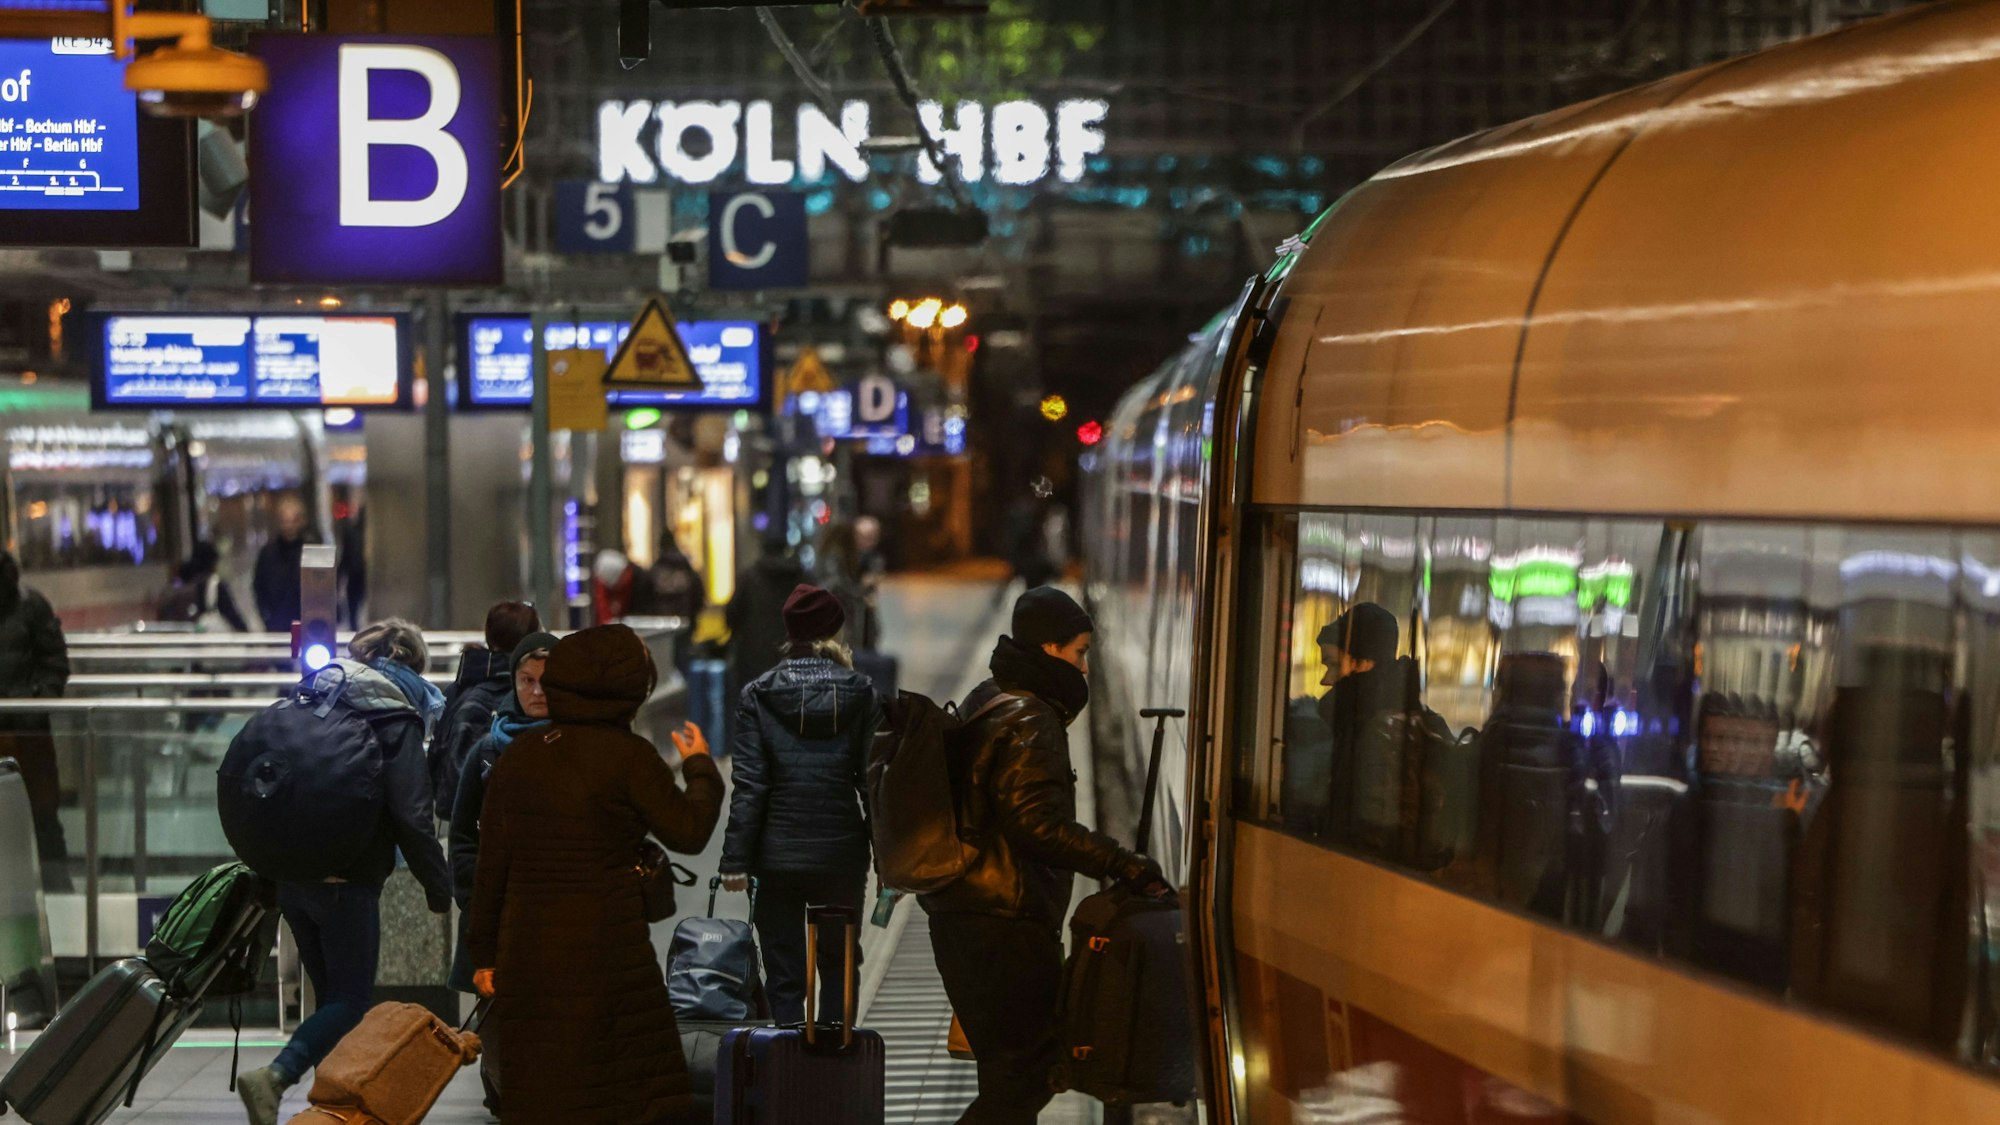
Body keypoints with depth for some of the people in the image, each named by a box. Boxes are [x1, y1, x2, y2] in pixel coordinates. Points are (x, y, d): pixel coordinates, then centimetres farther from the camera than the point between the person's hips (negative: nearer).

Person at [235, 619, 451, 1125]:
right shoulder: (395, 718, -8)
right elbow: (410, 815, -15)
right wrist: (439, 886, -5)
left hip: (290, 875, 7)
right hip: (348, 882, -7)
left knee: (331, 995, 17)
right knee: (351, 1001, -2)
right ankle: (275, 1077, -21)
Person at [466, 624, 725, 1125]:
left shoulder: (520, 754, 6)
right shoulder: (629, 756, -9)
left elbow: (491, 862, 7)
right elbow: (689, 833, -4)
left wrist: (485, 953, 14)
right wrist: (699, 765, 12)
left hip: (528, 950, 5)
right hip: (605, 948, -5)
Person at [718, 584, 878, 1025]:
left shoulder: (759, 695, -4)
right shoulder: (861, 694, -1)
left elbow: (749, 786, -7)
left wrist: (735, 859, -5)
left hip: (779, 856, -1)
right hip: (842, 856, 1)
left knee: (783, 975, 6)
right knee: (839, 965, 15)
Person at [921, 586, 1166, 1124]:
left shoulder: (983, 704, 17)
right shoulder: (1030, 720, -14)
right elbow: (1038, 822, -24)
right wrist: (1123, 864, -24)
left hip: (958, 914, 10)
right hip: (1009, 921, -10)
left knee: (1006, 1067, 15)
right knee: (1030, 1067, -8)